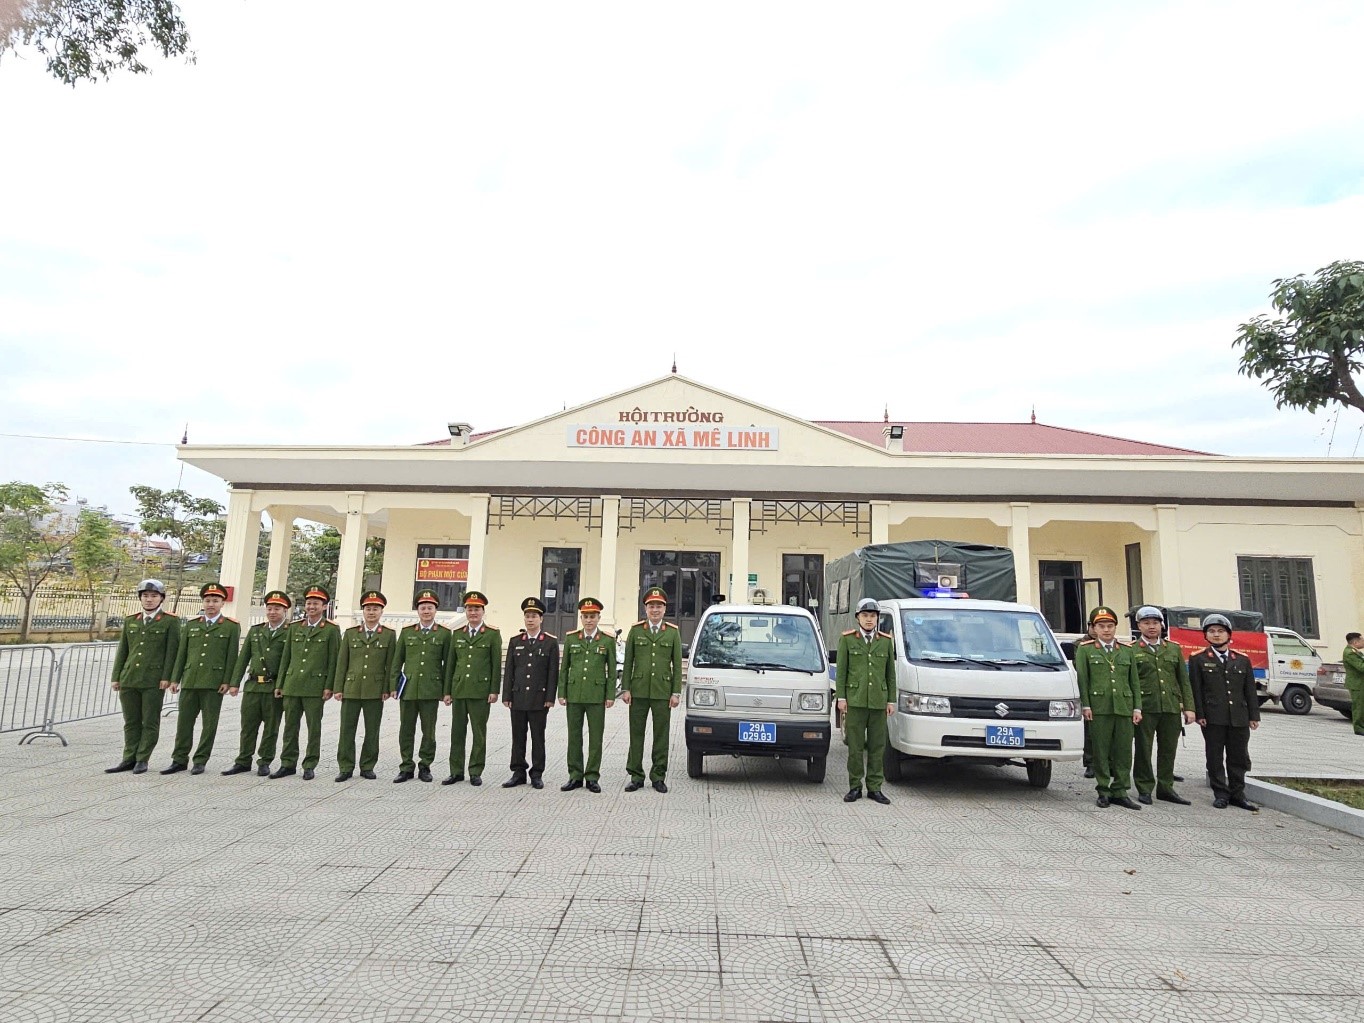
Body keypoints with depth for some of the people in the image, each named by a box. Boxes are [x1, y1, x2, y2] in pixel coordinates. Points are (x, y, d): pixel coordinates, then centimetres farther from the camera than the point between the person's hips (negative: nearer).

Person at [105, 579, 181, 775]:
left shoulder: (170, 621, -1)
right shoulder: (130, 621, 13)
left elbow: (172, 651, -5)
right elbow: (122, 650, 14)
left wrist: (167, 678, -11)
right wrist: (116, 677, 8)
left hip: (154, 681, -4)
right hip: (129, 678, 4)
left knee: (150, 722, 2)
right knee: (131, 722, 10)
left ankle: (142, 759, 10)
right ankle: (129, 759, 18)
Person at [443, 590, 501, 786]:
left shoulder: (493, 634, 0)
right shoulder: (457, 634, 11)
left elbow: (497, 665, -3)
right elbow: (450, 664, 12)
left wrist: (494, 690, -8)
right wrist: (447, 691, 8)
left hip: (481, 692, -4)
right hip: (459, 691, 4)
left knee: (479, 733, 3)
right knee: (457, 732, 8)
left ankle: (475, 772, 13)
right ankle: (456, 771, 17)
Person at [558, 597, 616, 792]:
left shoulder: (608, 640, 2)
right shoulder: (571, 638, 8)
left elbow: (612, 670, 2)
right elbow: (564, 668, 9)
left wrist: (611, 695, -4)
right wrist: (562, 693, 3)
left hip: (597, 696, -2)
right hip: (574, 694, 2)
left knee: (595, 738, 3)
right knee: (574, 737, 7)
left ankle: (592, 777, 12)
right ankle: (575, 776, 17)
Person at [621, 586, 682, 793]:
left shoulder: (673, 632, 5)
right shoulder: (635, 630, 5)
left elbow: (677, 664, 3)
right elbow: (628, 662, 5)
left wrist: (676, 692, -2)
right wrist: (625, 689, -1)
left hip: (662, 692, 0)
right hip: (638, 691, 0)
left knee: (661, 735, 5)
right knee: (636, 734, 5)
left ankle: (658, 776, 16)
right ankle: (636, 776, 15)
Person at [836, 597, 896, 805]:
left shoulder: (886, 641, 11)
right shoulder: (847, 639, 5)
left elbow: (891, 673, 11)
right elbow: (841, 671, 3)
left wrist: (891, 700, 7)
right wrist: (841, 697, -3)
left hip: (878, 702, 2)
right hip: (855, 700, -2)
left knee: (877, 747, 6)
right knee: (855, 746, 2)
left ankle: (875, 788, 15)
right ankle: (855, 787, 12)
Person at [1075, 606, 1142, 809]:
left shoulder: (1127, 651, 15)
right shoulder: (1085, 649, 6)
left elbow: (1135, 682, 14)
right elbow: (1082, 679, 1)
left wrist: (1137, 708, 6)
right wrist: (1085, 705, -7)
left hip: (1124, 707, 3)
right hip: (1099, 708, -3)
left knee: (1124, 752, 4)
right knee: (1101, 752, 1)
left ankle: (1120, 792, 13)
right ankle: (1103, 792, 10)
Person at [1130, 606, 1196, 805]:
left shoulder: (1174, 649, 14)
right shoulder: (1131, 650, 2)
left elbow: (1184, 680, 13)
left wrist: (1188, 707, 6)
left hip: (1171, 707, 4)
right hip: (1144, 708, -3)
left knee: (1168, 750, 9)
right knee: (1143, 750, 1)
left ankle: (1165, 788, 22)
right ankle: (1144, 789, 11)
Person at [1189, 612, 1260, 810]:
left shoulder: (1242, 660, 12)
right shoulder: (1198, 659, 1)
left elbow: (1250, 690, 10)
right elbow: (1195, 689, -2)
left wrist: (1254, 716, 5)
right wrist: (1199, 714, -8)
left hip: (1239, 718, 3)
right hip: (1213, 718, -3)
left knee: (1238, 757, 8)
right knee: (1215, 758, 3)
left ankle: (1237, 794, 19)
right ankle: (1221, 794, 12)